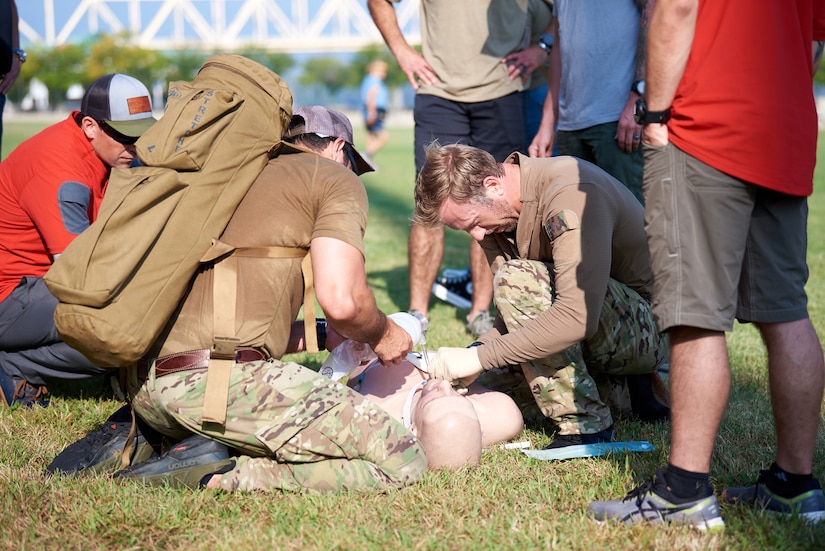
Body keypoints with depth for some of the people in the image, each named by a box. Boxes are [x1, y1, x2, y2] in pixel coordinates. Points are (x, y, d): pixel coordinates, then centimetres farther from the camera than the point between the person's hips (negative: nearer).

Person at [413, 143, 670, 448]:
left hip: (649, 328, -9)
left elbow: (576, 318, -37)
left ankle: (584, 424, -18)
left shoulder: (571, 194, -28)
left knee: (518, 279, -27)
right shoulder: (493, 208, 0)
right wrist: (477, 349, -16)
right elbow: (520, 313, 4)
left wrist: (479, 357, -33)